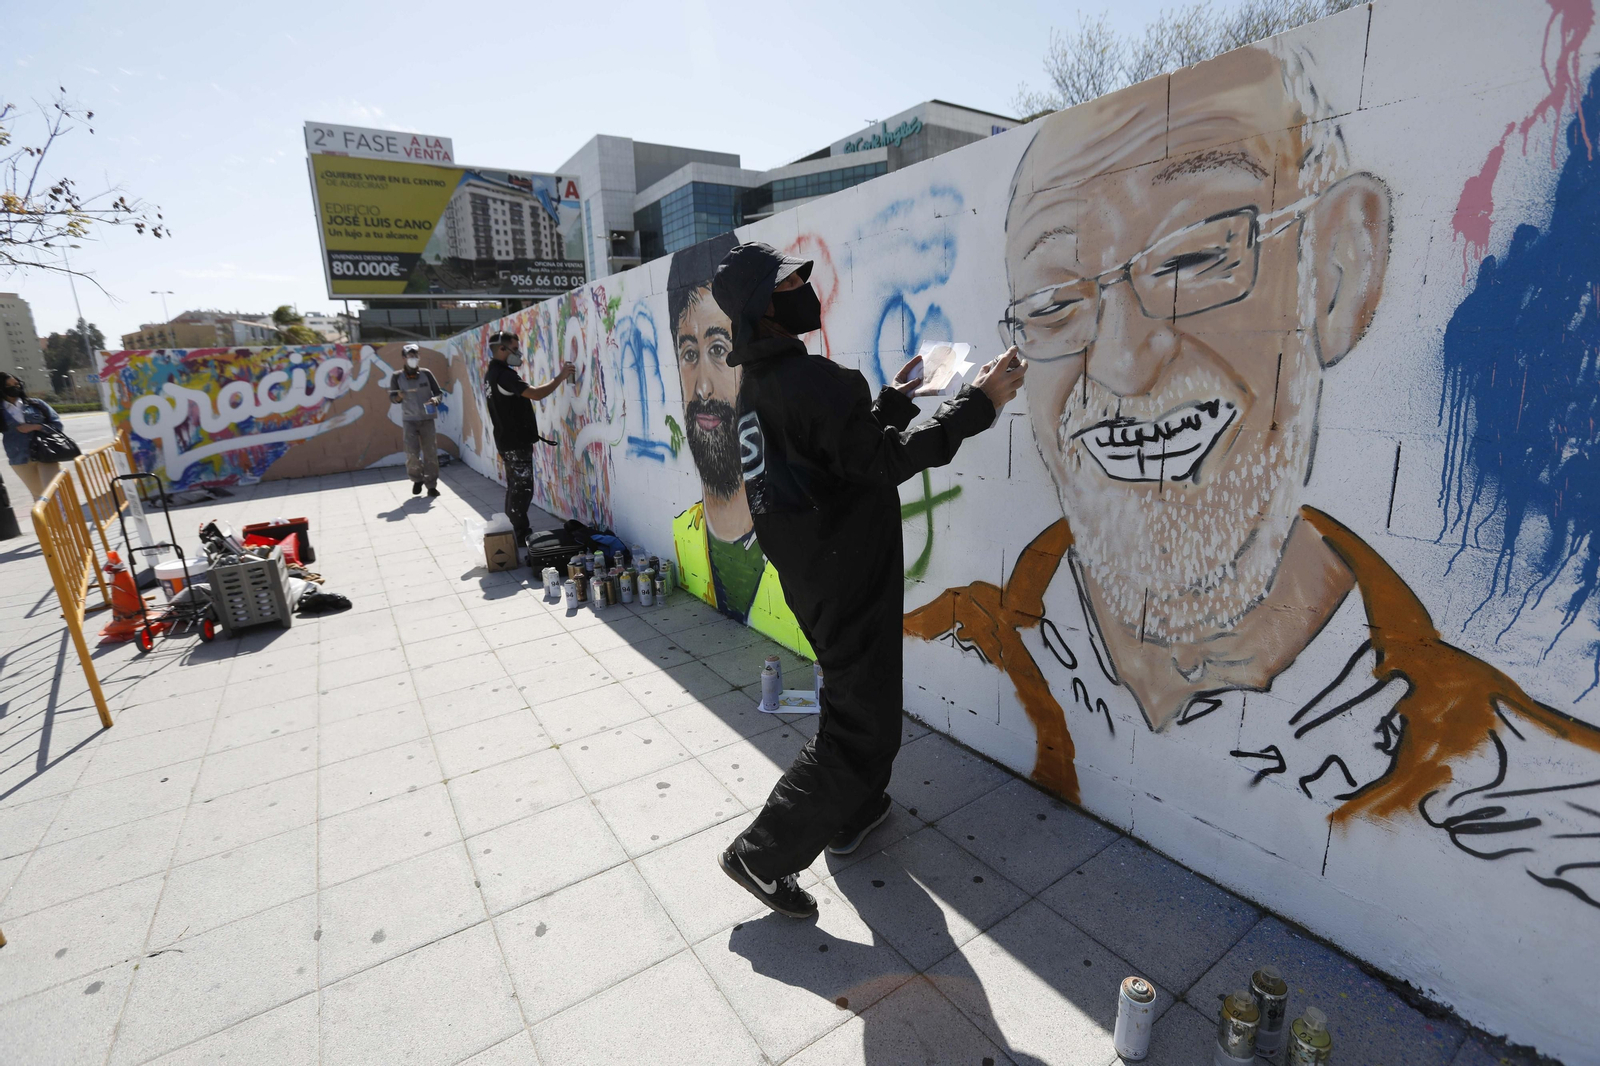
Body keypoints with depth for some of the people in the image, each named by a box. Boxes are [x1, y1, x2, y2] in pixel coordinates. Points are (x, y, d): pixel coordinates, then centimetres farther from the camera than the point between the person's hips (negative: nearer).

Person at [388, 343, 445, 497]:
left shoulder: (426, 374, 1)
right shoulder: (397, 376, 0)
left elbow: (439, 392, 7)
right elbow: (391, 397, 7)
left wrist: (435, 399, -15)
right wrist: (399, 397, -16)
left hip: (427, 419, 1)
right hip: (409, 420, -1)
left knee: (430, 452, -1)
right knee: (412, 452, -6)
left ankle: (432, 485, 7)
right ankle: (416, 479, 19)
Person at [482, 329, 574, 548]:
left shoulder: (491, 374, 15)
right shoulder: (504, 375, -18)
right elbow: (536, 394, -28)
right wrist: (560, 377, -20)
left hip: (507, 441, 10)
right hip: (516, 442, -10)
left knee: (514, 488, 16)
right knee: (522, 489, -6)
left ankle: (514, 532, 24)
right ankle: (521, 537, -1)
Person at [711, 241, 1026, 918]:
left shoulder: (758, 385, 10)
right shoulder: (811, 379, -22)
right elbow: (886, 461, -23)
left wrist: (894, 399, 15)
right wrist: (976, 403, -18)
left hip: (809, 577, 10)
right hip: (849, 583, -10)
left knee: (856, 693, 26)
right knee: (862, 724, 2)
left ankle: (851, 814, 43)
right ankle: (763, 855, 11)